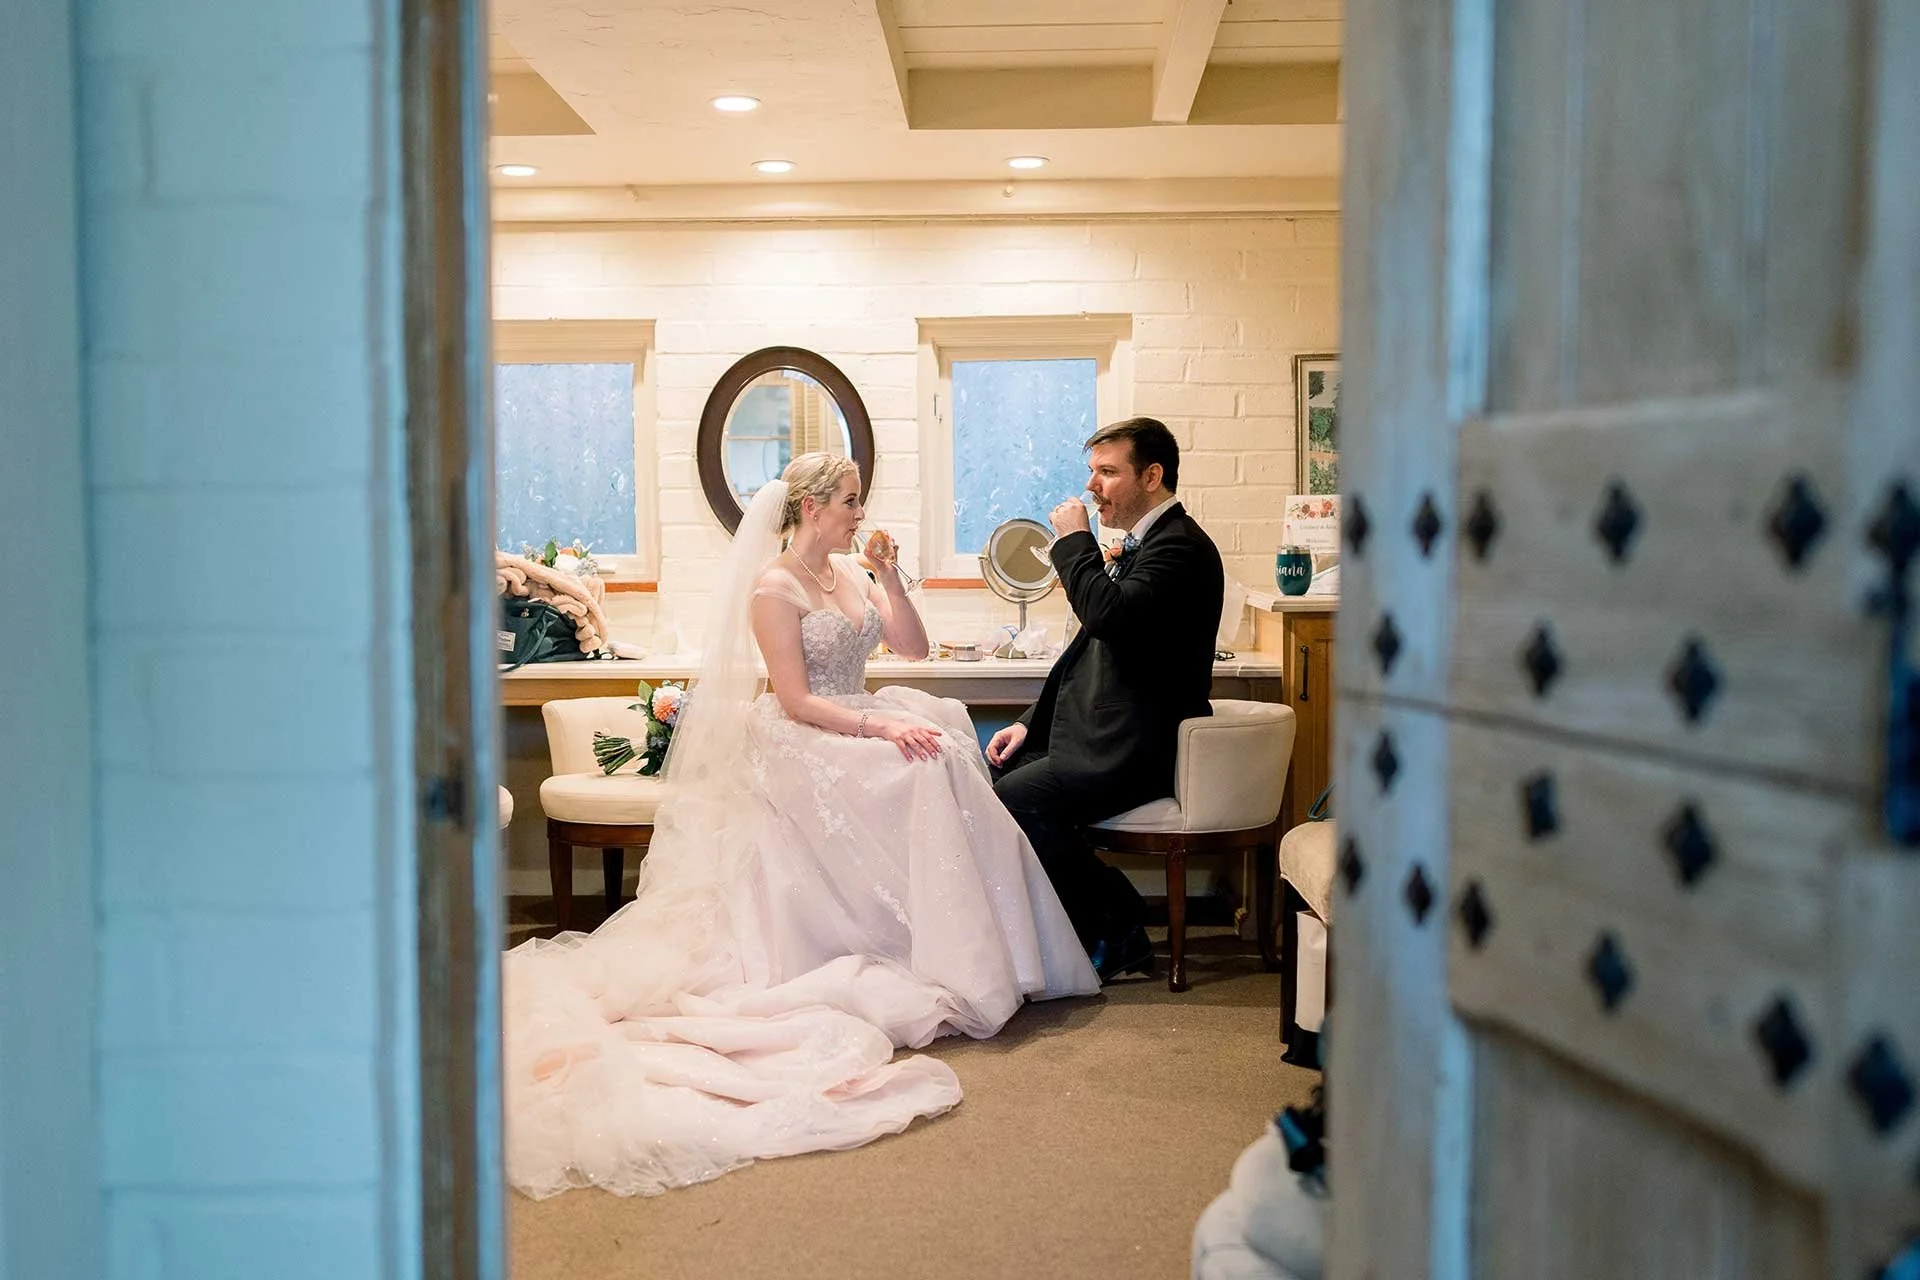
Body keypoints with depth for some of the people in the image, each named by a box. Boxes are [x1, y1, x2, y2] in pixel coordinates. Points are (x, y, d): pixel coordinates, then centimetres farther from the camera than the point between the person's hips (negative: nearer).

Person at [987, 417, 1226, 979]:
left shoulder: (1181, 546, -13)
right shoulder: (1138, 546, 20)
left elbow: (1107, 615, -30)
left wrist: (1074, 542, -13)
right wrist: (1030, 722, 12)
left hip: (1136, 749, -10)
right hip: (1096, 733, 11)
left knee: (1009, 802, -21)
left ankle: (1117, 928, -3)